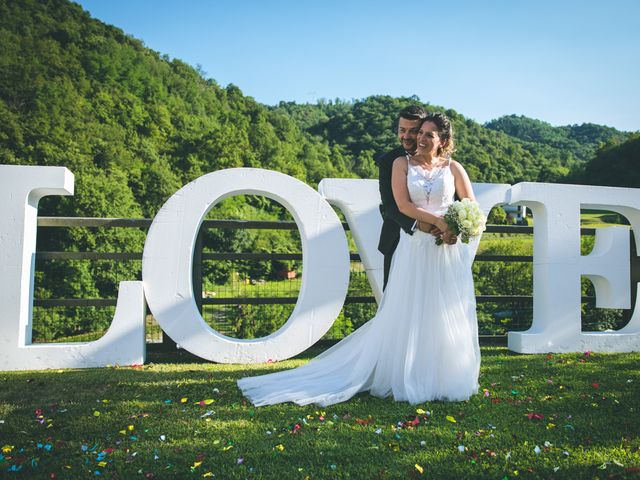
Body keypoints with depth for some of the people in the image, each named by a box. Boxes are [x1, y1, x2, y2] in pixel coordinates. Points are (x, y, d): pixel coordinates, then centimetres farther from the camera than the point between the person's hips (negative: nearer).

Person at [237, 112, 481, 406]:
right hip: (414, 247, -2)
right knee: (407, 315, 2)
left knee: (448, 315, 6)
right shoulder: (402, 163, 4)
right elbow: (403, 205, -9)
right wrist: (438, 221, -16)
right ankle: (407, 380, 13)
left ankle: (446, 380, 20)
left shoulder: (453, 168, 8)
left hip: (448, 250, 2)